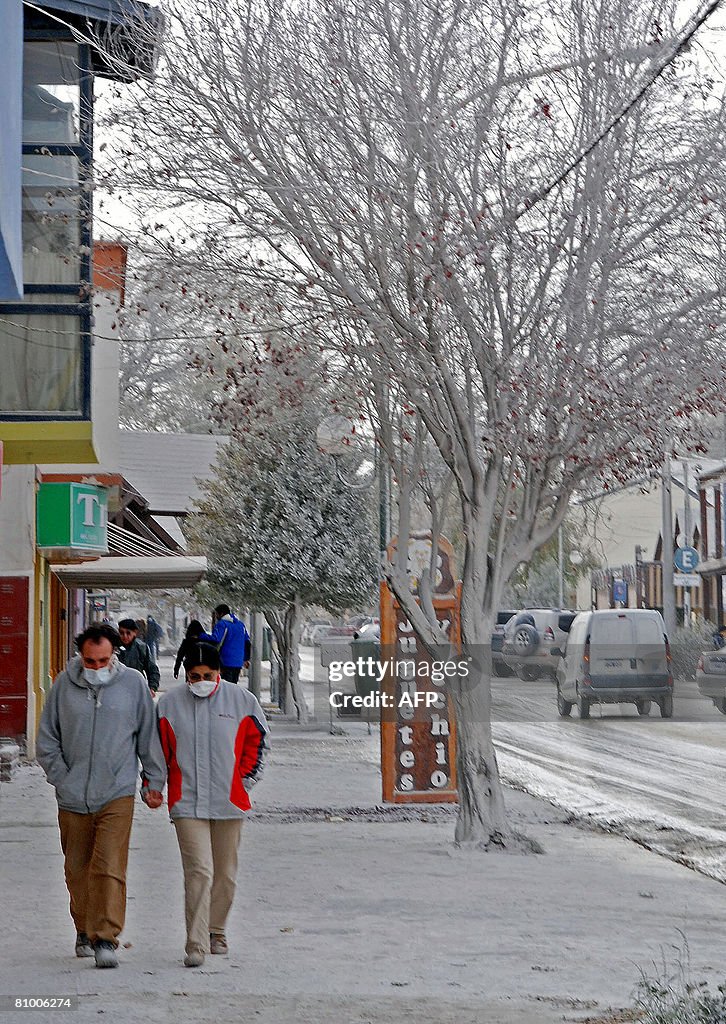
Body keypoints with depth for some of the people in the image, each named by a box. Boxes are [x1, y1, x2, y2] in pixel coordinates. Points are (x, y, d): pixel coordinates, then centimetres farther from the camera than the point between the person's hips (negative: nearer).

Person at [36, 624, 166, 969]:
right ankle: (84, 932, 28)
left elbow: (148, 736, 10)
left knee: (110, 867, -13)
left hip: (117, 796, -2)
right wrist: (61, 778, 0)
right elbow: (46, 739, 9)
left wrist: (154, 781, 10)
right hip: (73, 798, 2)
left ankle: (106, 938, -13)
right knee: (77, 869, 11)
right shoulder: (64, 685, 2)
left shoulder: (134, 683, 1)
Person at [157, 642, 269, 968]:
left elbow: (257, 742, 11)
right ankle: (196, 944, -11)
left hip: (229, 803, 2)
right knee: (198, 871, -13)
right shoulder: (169, 704, 1)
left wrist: (243, 780, 5)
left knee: (225, 873, 12)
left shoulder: (242, 701, 1)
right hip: (187, 803, -2)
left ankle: (216, 931, 30)